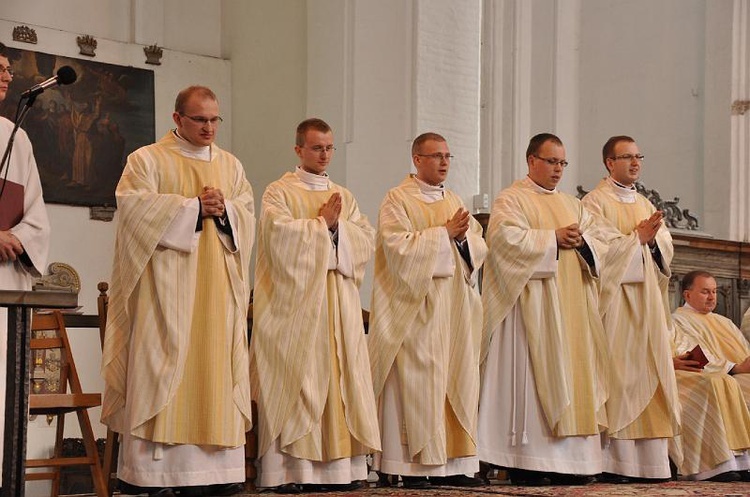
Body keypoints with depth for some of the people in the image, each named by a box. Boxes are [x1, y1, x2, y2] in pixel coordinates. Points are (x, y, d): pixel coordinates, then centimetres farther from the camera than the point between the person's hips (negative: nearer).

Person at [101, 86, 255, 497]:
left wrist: (222, 209, -10)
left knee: (214, 368, 1)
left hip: (217, 290, 5)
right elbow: (134, 205, -12)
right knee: (159, 367, -8)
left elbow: (247, 216, 11)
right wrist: (194, 207, -12)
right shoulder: (147, 159, 3)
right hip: (165, 289, -5)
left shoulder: (231, 166, 18)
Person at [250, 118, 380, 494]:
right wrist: (322, 224, -8)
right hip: (295, 301, -5)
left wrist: (337, 226, -11)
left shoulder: (344, 196, 18)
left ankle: (339, 465, 4)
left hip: (338, 302, 5)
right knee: (294, 380, -7)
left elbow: (366, 238, 6)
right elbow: (281, 234, -15)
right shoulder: (279, 192, 2)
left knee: (339, 377, 2)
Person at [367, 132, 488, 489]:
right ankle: (415, 466, -4)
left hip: (454, 308, 6)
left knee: (455, 379, 3)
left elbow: (479, 247, 12)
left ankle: (450, 464, 7)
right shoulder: (398, 199, -1)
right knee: (417, 378, -8)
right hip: (416, 308, -6)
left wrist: (463, 236, -9)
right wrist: (445, 232, -13)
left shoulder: (454, 201, 18)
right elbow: (399, 247, -14)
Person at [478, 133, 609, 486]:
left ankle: (570, 460, 4)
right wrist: (554, 238, -13)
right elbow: (507, 237, -16)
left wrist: (580, 240, -8)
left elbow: (599, 242, 13)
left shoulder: (573, 204, 22)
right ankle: (528, 463, -9)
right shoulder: (511, 199, 2)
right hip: (533, 303, -7)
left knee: (572, 373, 2)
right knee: (533, 375, -10)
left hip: (572, 305, 7)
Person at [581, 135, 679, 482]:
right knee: (616, 375, -10)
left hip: (647, 300, 7)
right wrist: (637, 237, -10)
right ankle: (613, 462, -10)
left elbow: (667, 249, 12)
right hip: (615, 298, -7)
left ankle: (650, 460, 4)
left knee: (649, 374, 2)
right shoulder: (596, 201, -1)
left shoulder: (645, 204, 20)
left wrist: (653, 238, -7)